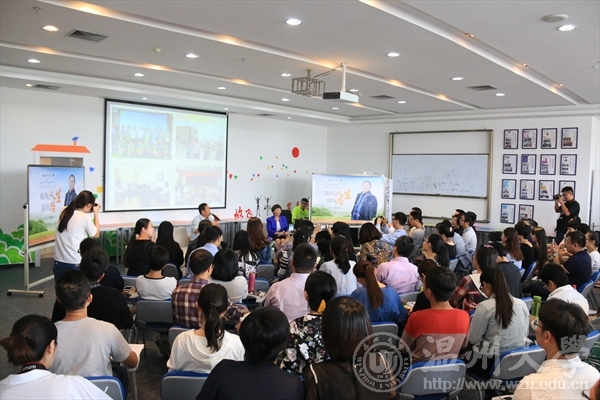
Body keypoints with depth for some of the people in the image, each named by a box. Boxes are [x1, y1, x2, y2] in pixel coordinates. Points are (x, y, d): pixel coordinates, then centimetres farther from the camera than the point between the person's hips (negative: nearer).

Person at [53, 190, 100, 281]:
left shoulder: (64, 211, 3)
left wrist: (85, 212, 17)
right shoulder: (85, 217, -14)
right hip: (75, 264, -6)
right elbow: (96, 235, 2)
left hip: (58, 262, 6)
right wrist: (96, 213, 6)